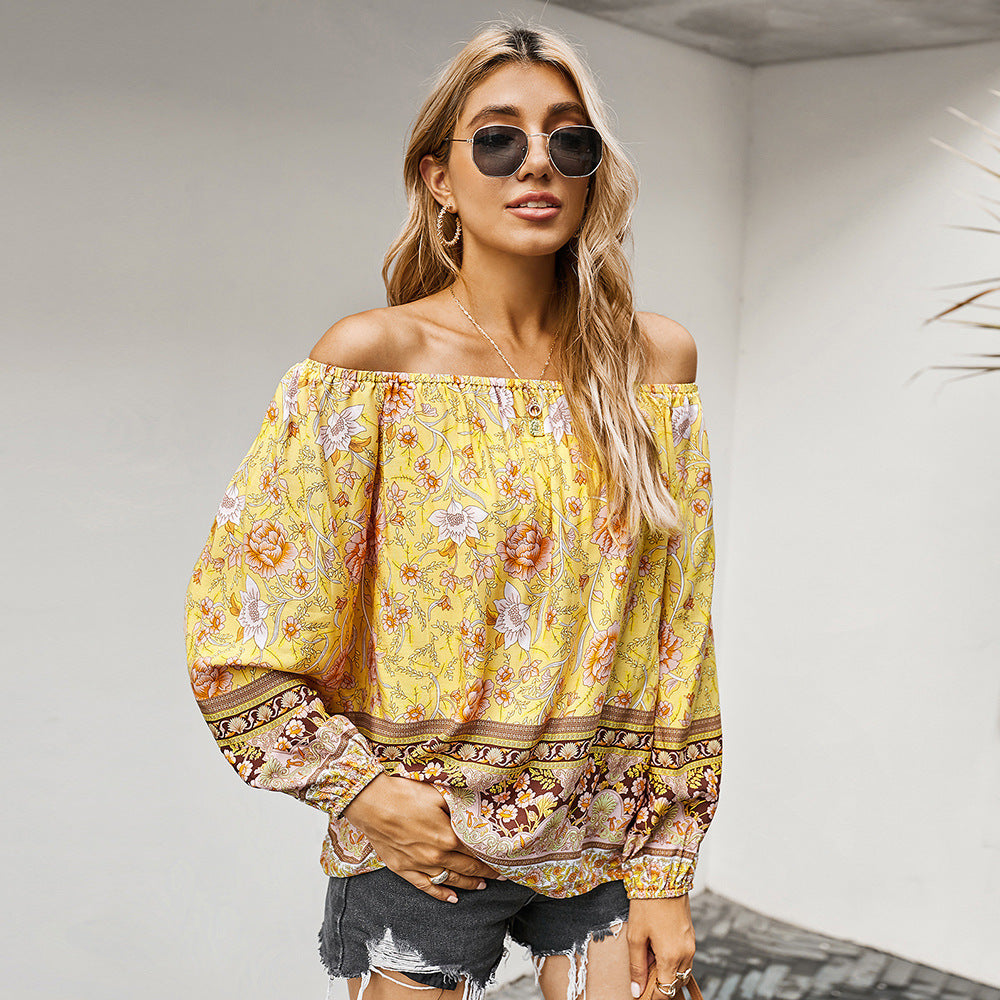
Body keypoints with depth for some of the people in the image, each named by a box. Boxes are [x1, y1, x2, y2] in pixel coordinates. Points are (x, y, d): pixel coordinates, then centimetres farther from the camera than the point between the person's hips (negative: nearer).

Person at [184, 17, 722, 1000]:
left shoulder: (654, 360, -1)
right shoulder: (373, 356, -10)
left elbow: (678, 632, 0)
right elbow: (237, 620, -7)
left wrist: (664, 868, 0)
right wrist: (359, 791, -13)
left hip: (607, 840, 3)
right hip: (422, 843, -2)